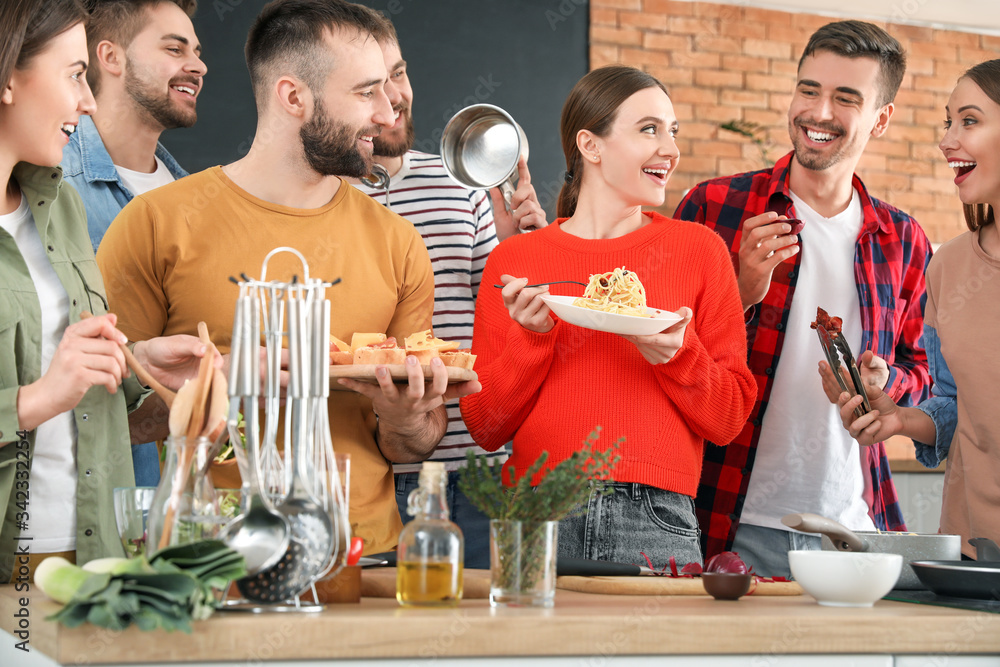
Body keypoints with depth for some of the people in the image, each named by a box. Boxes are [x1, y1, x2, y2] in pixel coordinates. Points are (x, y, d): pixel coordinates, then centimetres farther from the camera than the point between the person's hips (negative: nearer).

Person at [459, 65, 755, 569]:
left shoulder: (697, 249, 9)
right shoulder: (513, 259, 9)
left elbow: (729, 420, 7)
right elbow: (484, 428, 7)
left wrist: (679, 355, -11)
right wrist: (531, 336, -7)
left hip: (657, 521, 0)